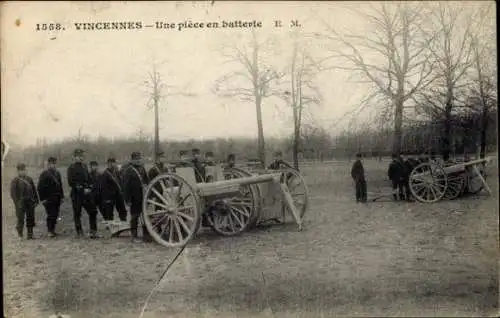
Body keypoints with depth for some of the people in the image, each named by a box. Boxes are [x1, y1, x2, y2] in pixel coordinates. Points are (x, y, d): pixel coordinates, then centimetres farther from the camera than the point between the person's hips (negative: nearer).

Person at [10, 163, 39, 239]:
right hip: (21, 203, -4)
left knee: (30, 219, 5)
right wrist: (17, 203, -15)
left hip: (30, 202, 4)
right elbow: (13, 193, -7)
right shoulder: (15, 181, -1)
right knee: (21, 219, -2)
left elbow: (34, 190, 14)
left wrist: (36, 200, 9)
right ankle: (20, 235, 18)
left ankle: (30, 235, 16)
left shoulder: (29, 179, 11)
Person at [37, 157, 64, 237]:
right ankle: (50, 231, -2)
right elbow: (40, 187, -6)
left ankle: (53, 230, 16)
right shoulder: (44, 174, -4)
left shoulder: (57, 173, 15)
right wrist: (42, 198, -11)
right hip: (49, 199, -6)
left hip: (57, 198, 6)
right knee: (51, 215, -8)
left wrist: (62, 196, 14)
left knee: (55, 215, 7)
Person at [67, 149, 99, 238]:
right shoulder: (71, 168, -5)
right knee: (77, 213, 3)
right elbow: (71, 182, -12)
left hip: (86, 193, 6)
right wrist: (82, 188, -15)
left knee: (93, 211, 3)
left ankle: (93, 231, 10)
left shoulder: (84, 166, 13)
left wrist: (89, 188, 0)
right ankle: (79, 232, 12)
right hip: (77, 194, -5)